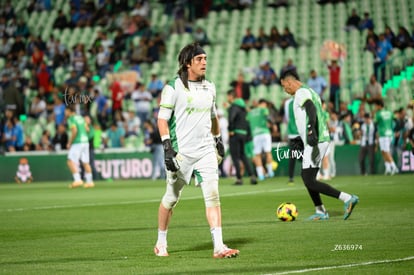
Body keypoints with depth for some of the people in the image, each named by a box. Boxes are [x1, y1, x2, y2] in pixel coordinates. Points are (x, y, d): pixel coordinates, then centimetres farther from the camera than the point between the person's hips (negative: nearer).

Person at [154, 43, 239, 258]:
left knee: (213, 195, -10)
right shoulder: (173, 87, -6)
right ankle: (161, 243, 26)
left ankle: (218, 246, -15)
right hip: (181, 151, -4)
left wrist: (218, 139, 24)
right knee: (171, 198, 8)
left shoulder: (209, 87, 12)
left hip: (206, 150, 4)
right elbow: (162, 119, -9)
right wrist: (167, 146, -17)